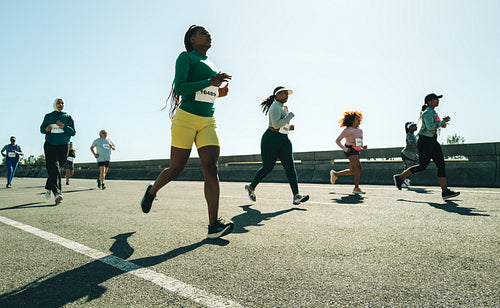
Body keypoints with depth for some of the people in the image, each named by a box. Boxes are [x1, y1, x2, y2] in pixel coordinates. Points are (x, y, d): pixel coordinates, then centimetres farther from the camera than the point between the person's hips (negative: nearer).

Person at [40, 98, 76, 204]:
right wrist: (46, 129, -6)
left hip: (63, 146, 1)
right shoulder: (48, 116, 12)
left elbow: (73, 132, 4)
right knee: (54, 168, -15)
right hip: (50, 145, -1)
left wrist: (63, 126, -12)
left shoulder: (68, 117, 10)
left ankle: (48, 188, 27)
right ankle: (57, 193, -23)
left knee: (54, 169, 5)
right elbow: (41, 128, 18)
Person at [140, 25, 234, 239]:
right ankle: (152, 191, 36)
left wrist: (220, 91, 10)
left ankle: (214, 225, -13)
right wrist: (210, 82, -19)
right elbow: (179, 88, -13)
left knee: (211, 169, -11)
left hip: (208, 121, 5)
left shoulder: (211, 64, 22)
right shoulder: (186, 57, 2)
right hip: (186, 118, -5)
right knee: (176, 170, 3)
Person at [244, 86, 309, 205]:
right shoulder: (275, 106, -10)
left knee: (290, 166, -7)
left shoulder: (283, 107, 19)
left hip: (284, 140, 8)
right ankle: (251, 187, 25)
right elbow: (275, 124, -23)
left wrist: (288, 127, 13)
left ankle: (296, 196, -13)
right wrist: (290, 116, -16)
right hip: (271, 140, -8)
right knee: (267, 167, 1)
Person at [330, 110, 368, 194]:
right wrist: (344, 148, -19)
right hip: (350, 150, -8)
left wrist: (363, 146, 2)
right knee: (358, 167, -19)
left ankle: (335, 174, 29)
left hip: (356, 151, 8)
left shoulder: (360, 130, 13)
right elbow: (337, 140, -6)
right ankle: (356, 188, -12)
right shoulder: (347, 130, -8)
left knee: (352, 171, 9)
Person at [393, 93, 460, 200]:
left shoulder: (433, 112, 17)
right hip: (425, 141, -10)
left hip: (433, 141, 10)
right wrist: (442, 121, -15)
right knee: (422, 166, -6)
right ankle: (399, 177, 8)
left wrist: (441, 124, 16)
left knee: (441, 164, 1)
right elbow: (430, 127, -26)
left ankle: (445, 191, 0)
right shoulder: (427, 113, -13)